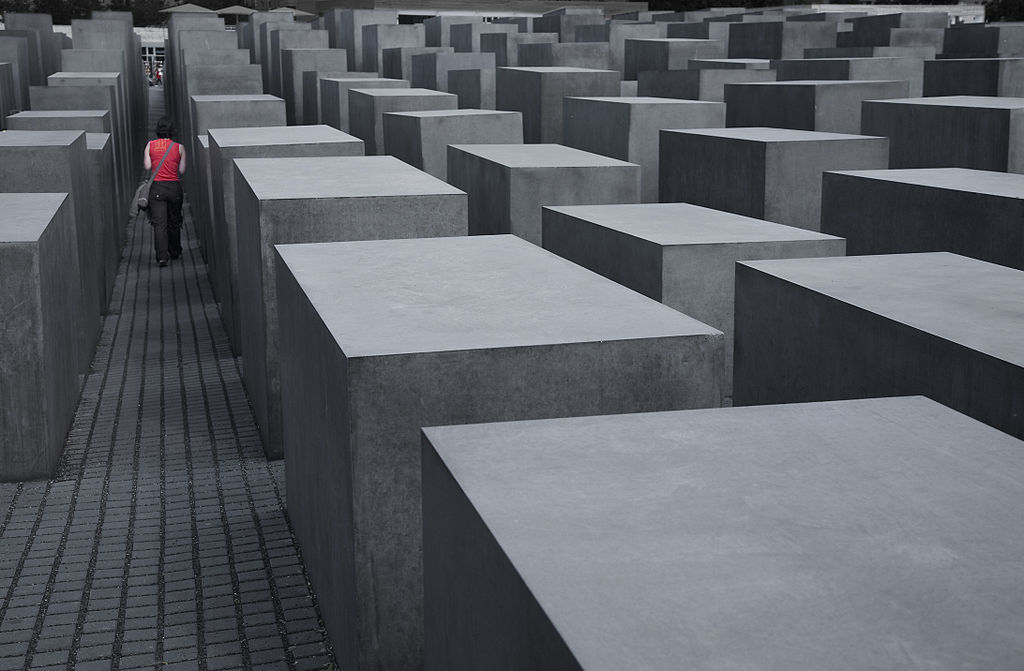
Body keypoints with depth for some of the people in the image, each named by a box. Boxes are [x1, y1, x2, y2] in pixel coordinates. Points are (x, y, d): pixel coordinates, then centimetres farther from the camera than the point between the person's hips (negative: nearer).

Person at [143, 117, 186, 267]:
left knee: (159, 223, -5)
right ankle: (175, 253, 30)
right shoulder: (179, 147, 1)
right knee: (174, 222, 17)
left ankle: (162, 256, -17)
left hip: (157, 187, -1)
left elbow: (147, 166, -2)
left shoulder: (150, 145, 1)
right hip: (174, 187, 1)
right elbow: (182, 171, 1)